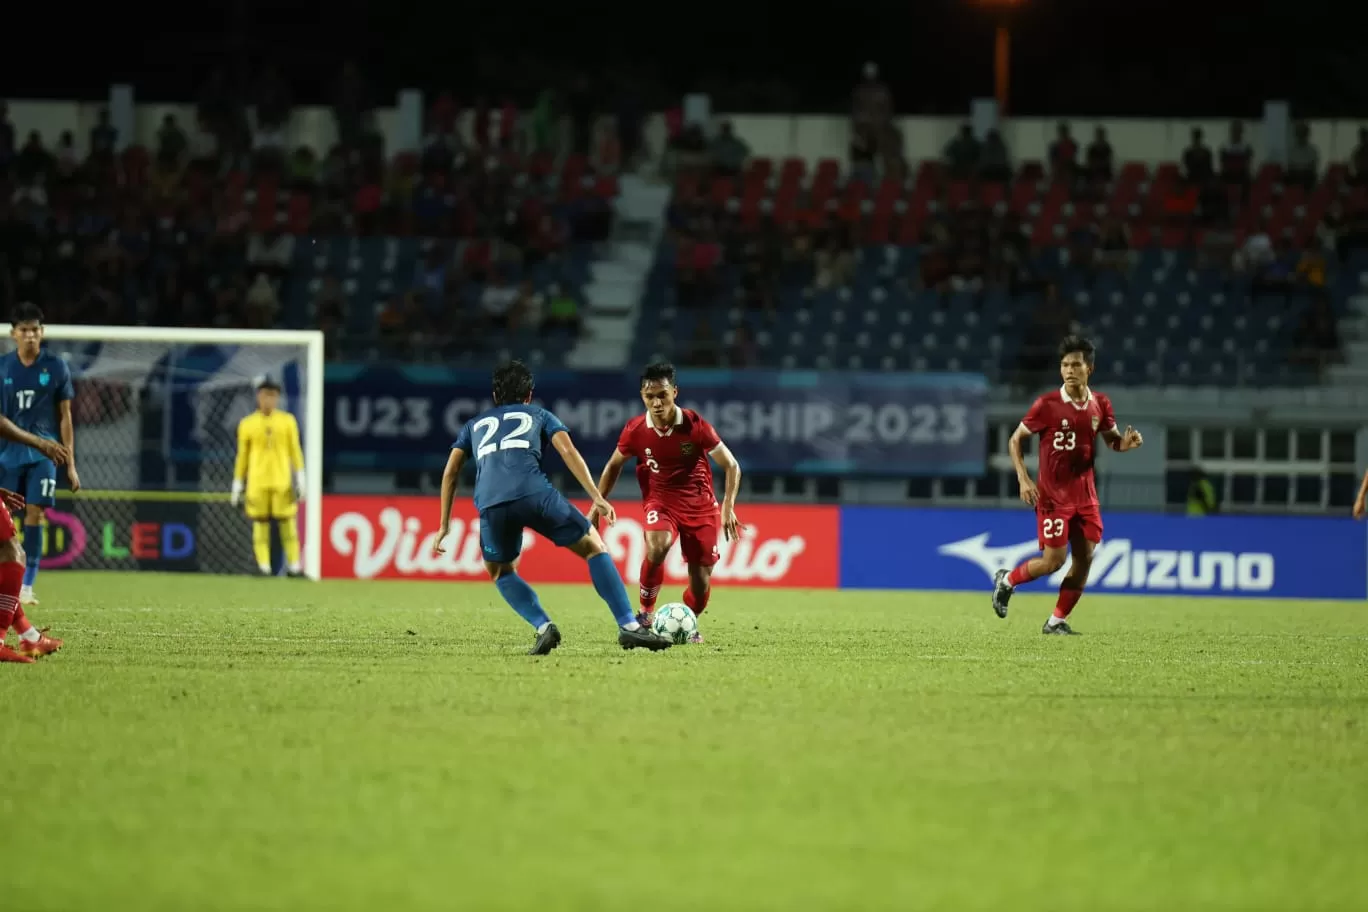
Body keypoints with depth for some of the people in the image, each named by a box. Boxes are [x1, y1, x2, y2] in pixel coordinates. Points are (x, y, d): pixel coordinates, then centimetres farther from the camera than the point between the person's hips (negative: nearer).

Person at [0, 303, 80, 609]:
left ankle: (27, 587, -4)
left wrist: (70, 464, 4)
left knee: (34, 516, -9)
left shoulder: (56, 367, 2)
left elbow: (65, 417, 6)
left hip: (42, 454, -1)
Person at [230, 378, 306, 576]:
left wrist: (300, 479, -3)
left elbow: (296, 451, 5)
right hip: (257, 483, 0)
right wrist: (237, 485, 8)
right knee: (260, 524, -2)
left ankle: (295, 567, 2)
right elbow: (242, 456, 9)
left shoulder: (287, 421, 6)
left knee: (287, 523, -1)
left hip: (282, 482, 0)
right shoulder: (247, 424, 5)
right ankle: (264, 567, 0)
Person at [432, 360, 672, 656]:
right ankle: (629, 626, 1)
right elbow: (568, 451, 11)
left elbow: (451, 471, 24)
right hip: (535, 493, -1)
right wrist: (597, 498, 4)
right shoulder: (539, 415, 29)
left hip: (491, 504, 2)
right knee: (594, 547, 14)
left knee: (500, 572, 27)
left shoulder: (475, 425, 35)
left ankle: (543, 628, 2)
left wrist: (444, 526, 26)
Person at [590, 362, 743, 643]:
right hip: (660, 501, 0)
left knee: (701, 582, -1)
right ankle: (646, 614, -16)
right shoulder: (635, 431, -12)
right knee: (657, 546, -34)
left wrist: (728, 507, -18)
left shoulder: (695, 425, -16)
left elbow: (731, 466, -7)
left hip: (699, 504, 0)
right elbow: (613, 466, 8)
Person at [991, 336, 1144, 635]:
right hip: (1053, 495, -5)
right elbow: (1015, 440, -4)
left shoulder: (1100, 405, 1)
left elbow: (1113, 441, 15)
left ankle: (1057, 621, 11)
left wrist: (1127, 443, -9)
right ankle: (1006, 581, 20)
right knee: (1054, 560, -7)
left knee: (1084, 558, 0)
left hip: (1084, 494, 5)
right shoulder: (1047, 405, -12)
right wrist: (1024, 479, -15)